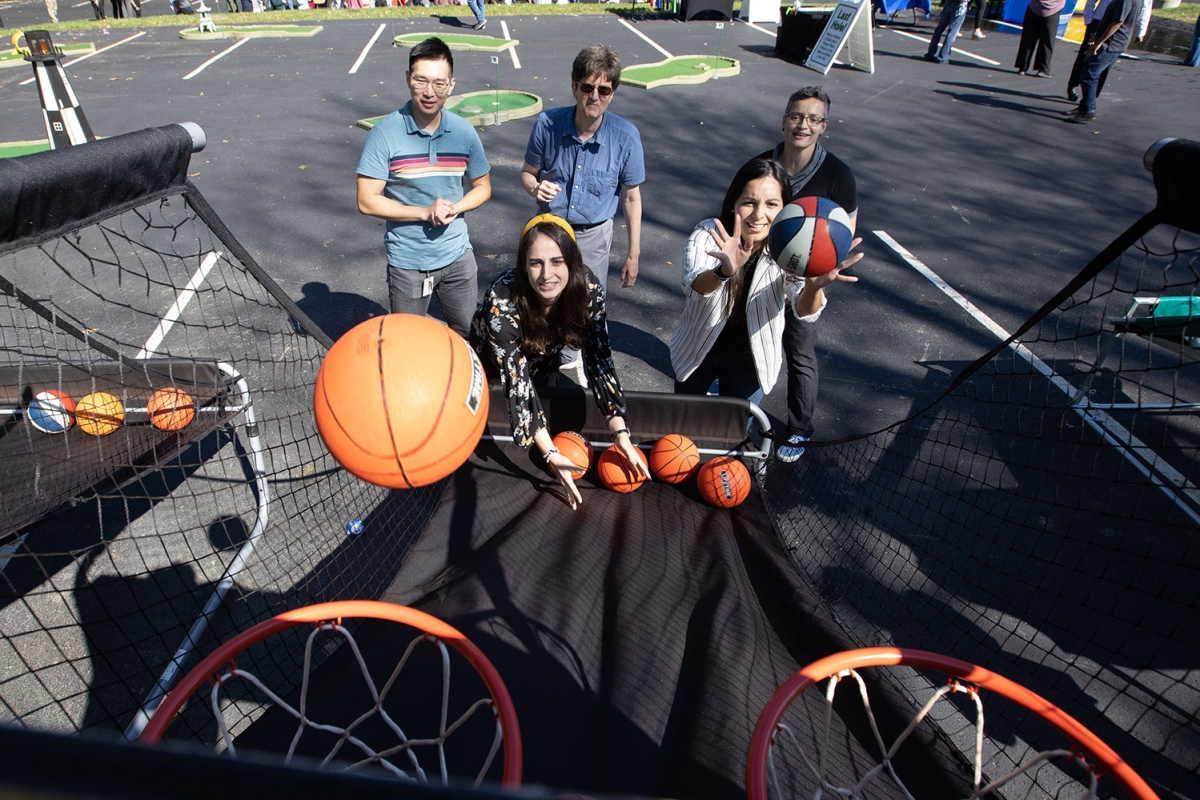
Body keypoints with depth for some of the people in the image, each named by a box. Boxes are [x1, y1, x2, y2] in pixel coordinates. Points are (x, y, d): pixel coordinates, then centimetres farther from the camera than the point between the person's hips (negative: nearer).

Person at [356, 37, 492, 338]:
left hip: (457, 256, 3)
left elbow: (482, 187, 7)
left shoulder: (464, 132, -4)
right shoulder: (385, 134, -13)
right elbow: (367, 201, -14)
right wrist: (425, 212, -21)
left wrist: (455, 208, -14)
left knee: (468, 334, 17)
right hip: (406, 262, -2)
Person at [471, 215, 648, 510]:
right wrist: (551, 455, -43)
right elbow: (517, 383, -38)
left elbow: (599, 360, -27)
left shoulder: (589, 288, -31)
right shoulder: (502, 301, -41)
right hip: (491, 364, -2)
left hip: (542, 359, 3)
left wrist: (620, 433, -35)